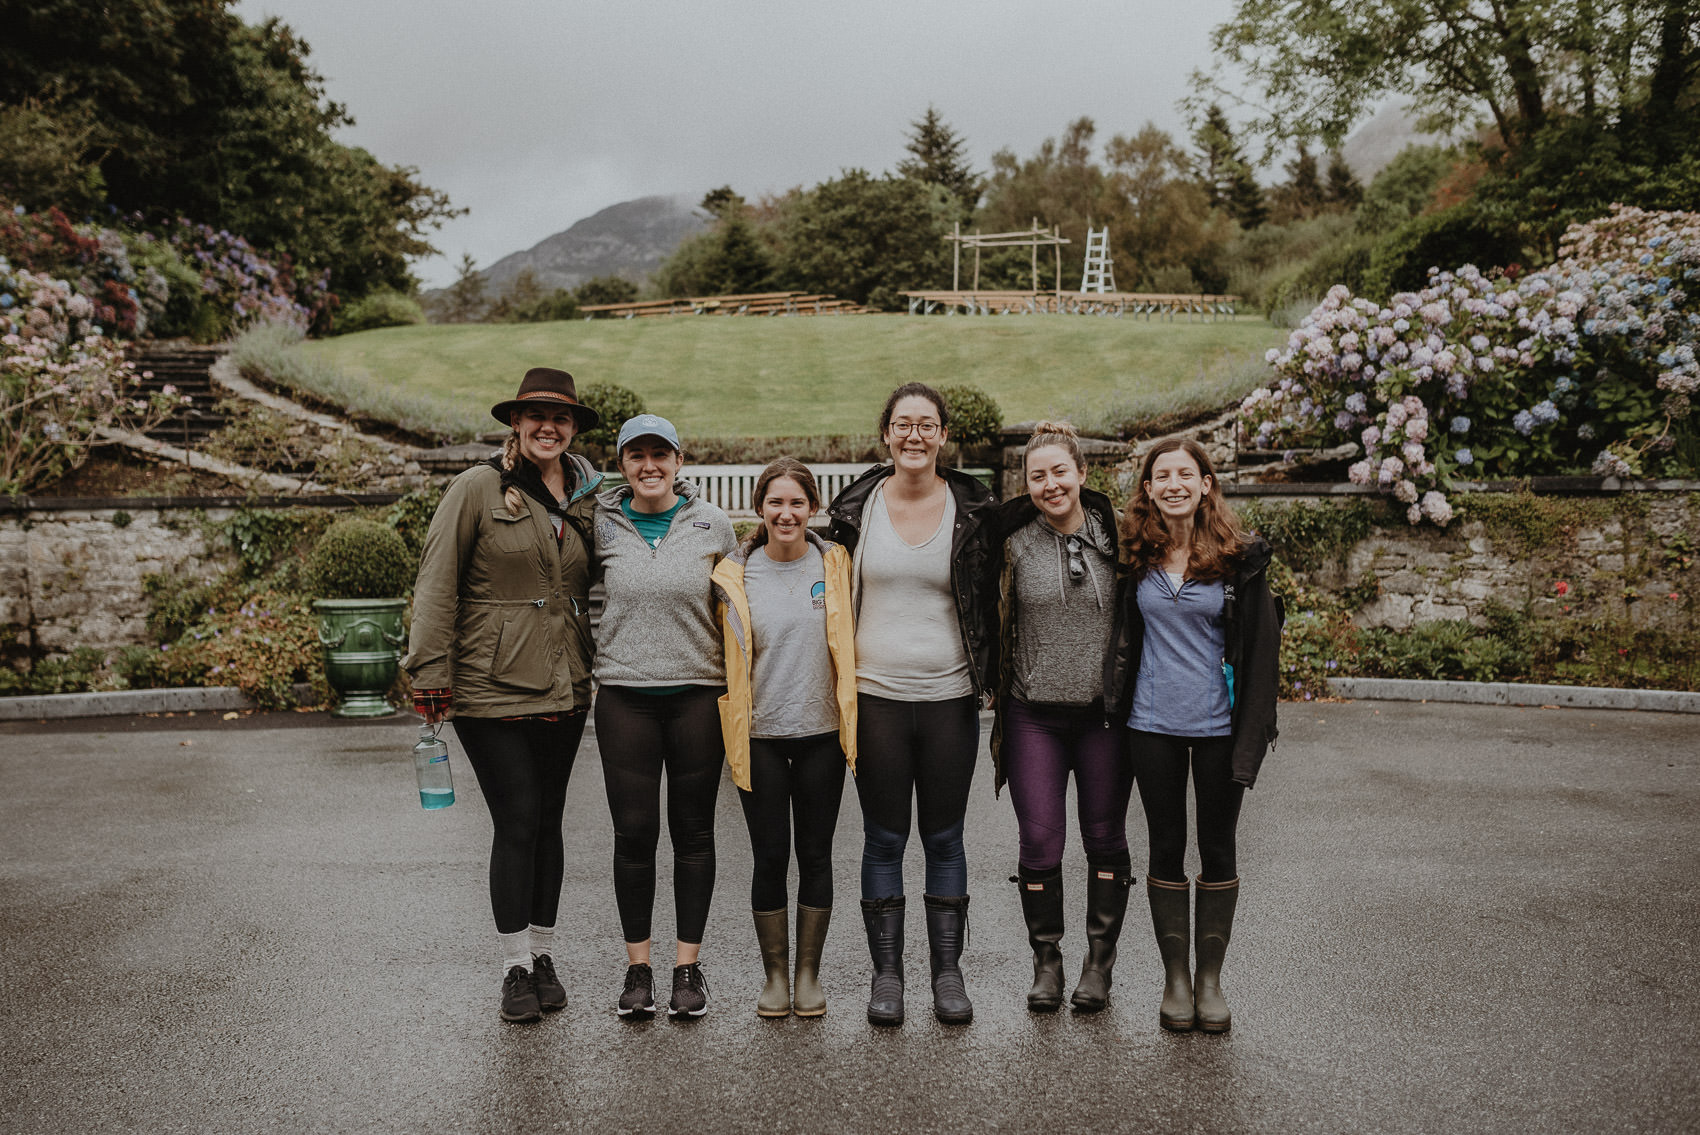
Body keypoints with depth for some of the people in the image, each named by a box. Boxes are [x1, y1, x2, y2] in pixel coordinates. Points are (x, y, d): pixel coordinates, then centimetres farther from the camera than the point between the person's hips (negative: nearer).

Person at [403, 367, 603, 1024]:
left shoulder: (586, 498, 10)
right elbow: (436, 583, -6)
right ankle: (516, 969, 10)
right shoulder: (478, 489, -4)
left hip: (564, 689, 5)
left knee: (547, 821, 11)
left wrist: (594, 671, 13)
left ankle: (543, 956, 24)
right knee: (517, 822, -4)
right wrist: (432, 671, -10)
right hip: (492, 688, -5)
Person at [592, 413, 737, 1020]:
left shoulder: (713, 525, 2)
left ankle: (689, 965, 19)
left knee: (693, 831, 7)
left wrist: (737, 688, 8)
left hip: (697, 692, 0)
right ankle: (638, 966, 17)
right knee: (633, 832, 3)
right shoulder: (602, 526, 2)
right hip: (624, 695, 0)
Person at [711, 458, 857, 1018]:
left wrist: (853, 718, 5)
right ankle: (775, 973, 21)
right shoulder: (734, 575, -1)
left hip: (822, 732, 1)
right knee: (770, 858, 6)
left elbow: (850, 644, 9)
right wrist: (730, 730, 3)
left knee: (815, 855, 8)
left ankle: (808, 972, 22)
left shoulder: (835, 563, 0)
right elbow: (728, 660, 6)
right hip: (761, 736, -1)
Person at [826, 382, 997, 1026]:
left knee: (944, 839, 9)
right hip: (875, 695, 0)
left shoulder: (972, 509, 1)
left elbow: (989, 601, 9)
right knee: (884, 839, 7)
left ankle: (948, 971, 20)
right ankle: (886, 972, 19)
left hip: (950, 696, 0)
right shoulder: (857, 506, 3)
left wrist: (987, 677, 3)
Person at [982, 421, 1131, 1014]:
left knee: (1105, 838, 9)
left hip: (1105, 711, 1)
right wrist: (996, 691, -2)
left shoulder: (1115, 531, 1)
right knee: (1040, 842, 1)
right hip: (1035, 714, -1)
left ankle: (1099, 963, 24)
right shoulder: (1012, 538, -2)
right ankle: (1046, 962, 18)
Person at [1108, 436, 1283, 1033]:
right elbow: (1123, 638, 11)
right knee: (1166, 850, 9)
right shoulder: (1135, 556, 1)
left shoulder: (1240, 557, -4)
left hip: (1217, 724, -1)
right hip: (1153, 723, 1)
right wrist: (1117, 711, 5)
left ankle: (1210, 977, 22)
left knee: (1217, 850, 8)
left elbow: (1259, 649, -4)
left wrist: (1252, 736, -8)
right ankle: (1175, 977, 21)